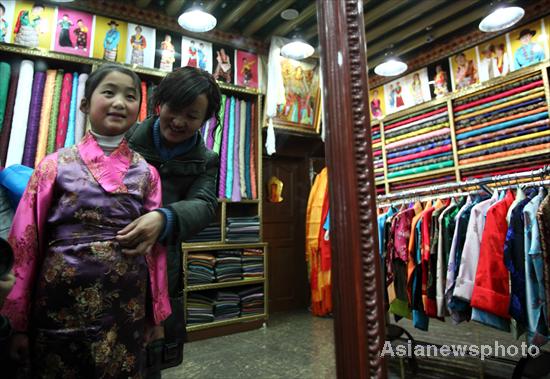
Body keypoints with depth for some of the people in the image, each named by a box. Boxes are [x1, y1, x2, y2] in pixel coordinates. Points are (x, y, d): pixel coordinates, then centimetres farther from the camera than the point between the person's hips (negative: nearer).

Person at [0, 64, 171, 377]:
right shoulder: (57, 164, -2)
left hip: (127, 306, 1)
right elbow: (26, 242, 0)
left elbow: (155, 246, 2)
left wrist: (158, 313, 5)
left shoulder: (146, 173, 1)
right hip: (62, 300, -1)